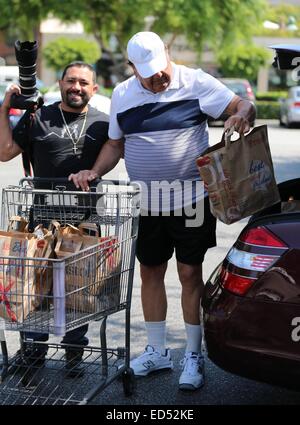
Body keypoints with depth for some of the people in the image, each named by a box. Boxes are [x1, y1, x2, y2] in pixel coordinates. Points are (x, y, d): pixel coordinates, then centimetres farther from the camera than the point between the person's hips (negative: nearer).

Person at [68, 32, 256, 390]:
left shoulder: (196, 83, -7)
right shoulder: (122, 95, 6)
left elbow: (242, 106, -9)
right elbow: (115, 144, 14)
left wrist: (242, 115, -33)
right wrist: (94, 172, -3)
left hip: (191, 200, -4)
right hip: (146, 205, 4)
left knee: (190, 274, 1)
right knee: (150, 273, 11)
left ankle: (193, 356, 13)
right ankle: (156, 351, 26)